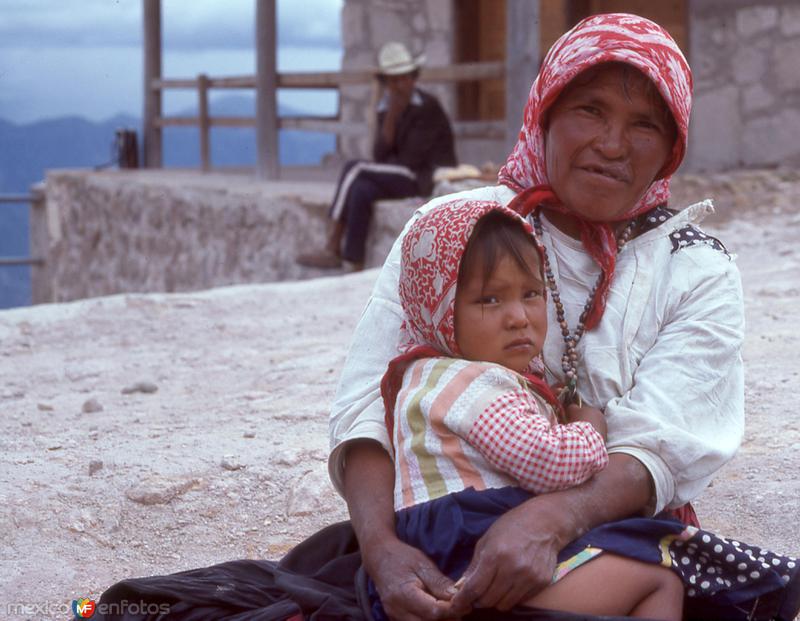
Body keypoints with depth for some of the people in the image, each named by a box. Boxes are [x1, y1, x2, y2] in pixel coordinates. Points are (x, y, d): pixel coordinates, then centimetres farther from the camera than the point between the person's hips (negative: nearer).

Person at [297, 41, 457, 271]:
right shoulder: (386, 108, 10)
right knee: (361, 190, -23)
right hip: (399, 178, 7)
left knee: (354, 169, -19)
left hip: (426, 178, -7)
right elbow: (381, 155, -2)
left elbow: (411, 159, -13)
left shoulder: (427, 107, -11)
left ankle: (332, 250, -17)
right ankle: (355, 265, -27)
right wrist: (391, 115, -12)